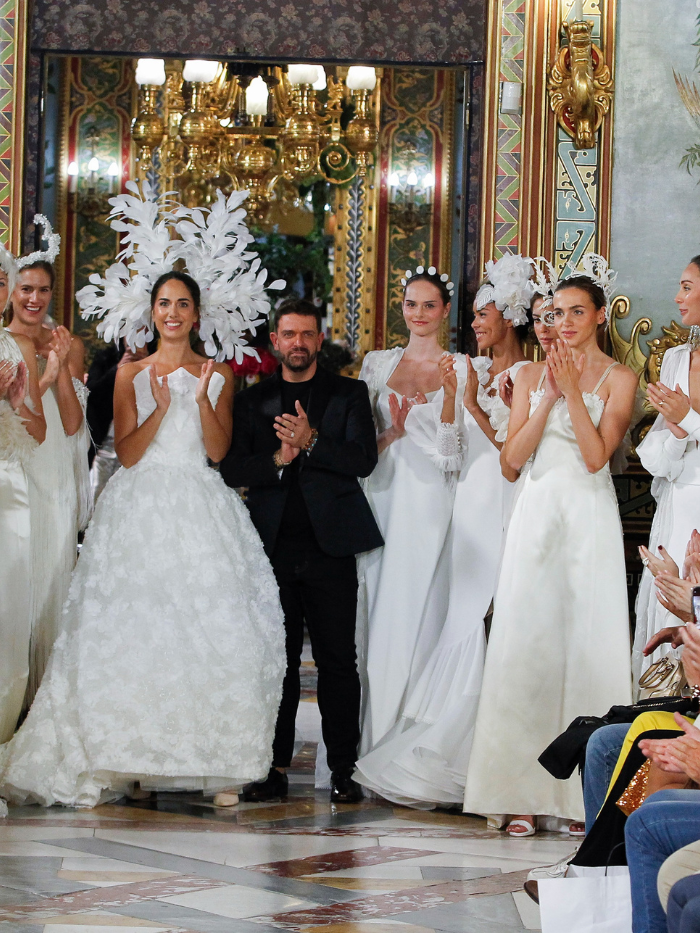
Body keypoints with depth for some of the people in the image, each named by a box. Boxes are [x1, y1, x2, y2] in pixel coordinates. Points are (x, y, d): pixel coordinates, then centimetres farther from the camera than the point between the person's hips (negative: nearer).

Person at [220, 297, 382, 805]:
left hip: (329, 547, -2)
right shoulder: (253, 399, 14)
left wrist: (311, 441, -17)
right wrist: (277, 460, -12)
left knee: (338, 659, -3)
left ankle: (343, 769, 1)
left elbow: (365, 458, -4)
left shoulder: (349, 394, 9)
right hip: (274, 547, 2)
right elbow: (232, 468, 6)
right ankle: (276, 767, 9)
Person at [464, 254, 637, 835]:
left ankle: (583, 790, -1)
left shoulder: (618, 379, 3)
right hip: (537, 517, 3)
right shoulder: (531, 375, 12)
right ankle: (524, 791, 0)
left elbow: (596, 455, -9)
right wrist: (550, 395, -5)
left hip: (590, 520, -3)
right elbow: (514, 456, 3)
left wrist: (572, 390, -12)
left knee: (587, 643, -6)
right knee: (527, 644, -3)